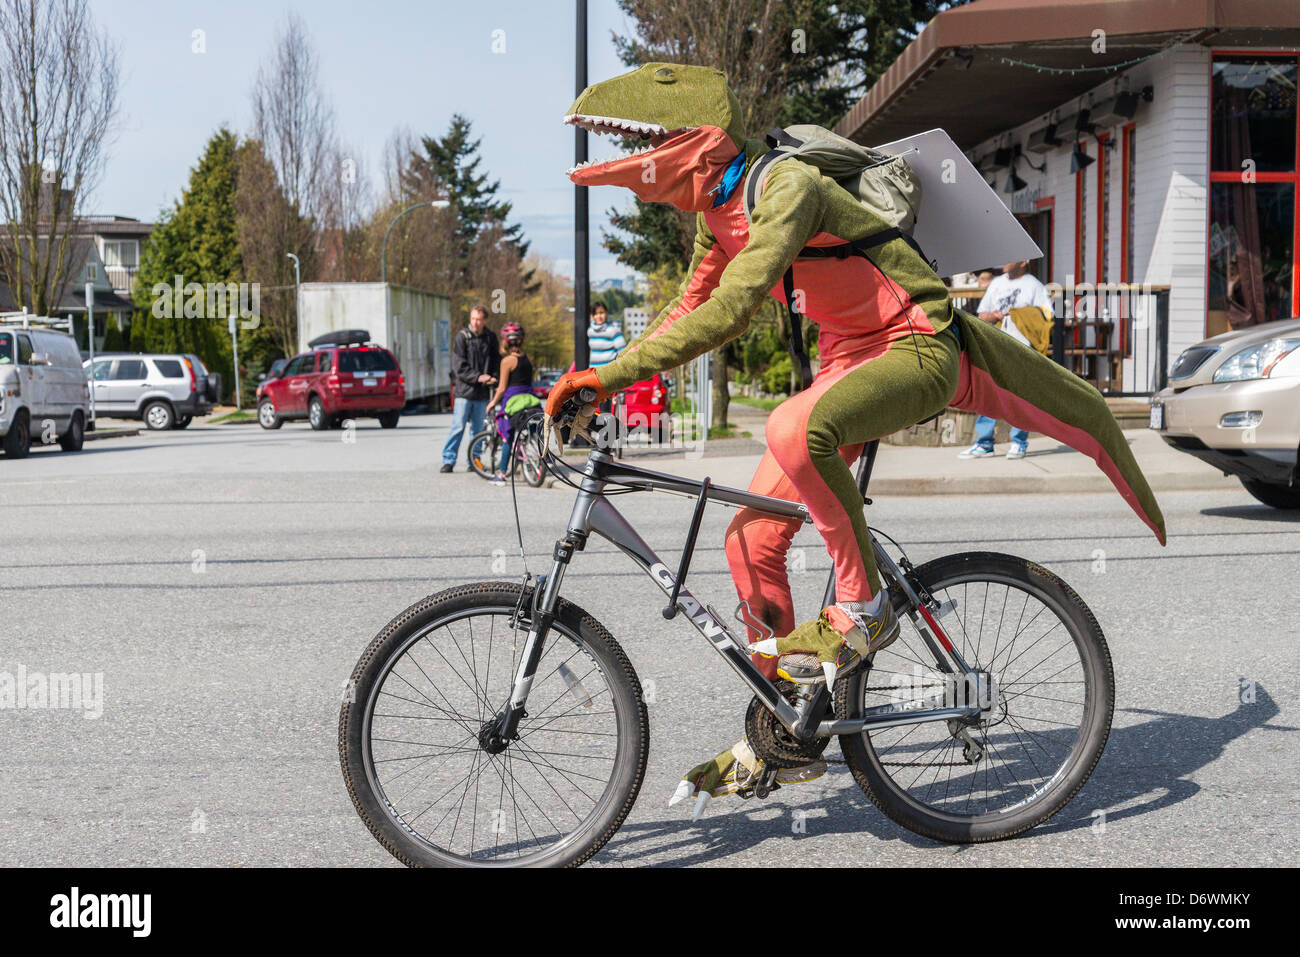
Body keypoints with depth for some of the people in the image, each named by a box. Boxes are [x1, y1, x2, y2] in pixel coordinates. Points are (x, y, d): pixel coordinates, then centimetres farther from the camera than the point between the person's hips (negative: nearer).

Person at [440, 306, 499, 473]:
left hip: (482, 392, 4)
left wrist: (492, 378, -5)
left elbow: (496, 361, 14)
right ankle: (448, 460, -1)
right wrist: (478, 377, -16)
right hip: (464, 390, -4)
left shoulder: (490, 337, 7)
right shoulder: (462, 337, -4)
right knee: (458, 427, -7)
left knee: (477, 429, 9)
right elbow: (459, 367, -7)